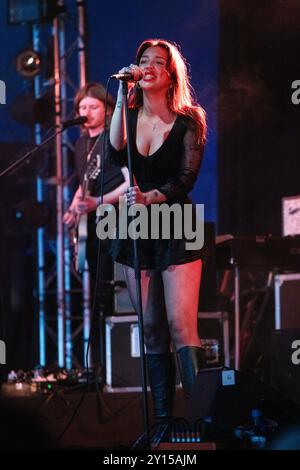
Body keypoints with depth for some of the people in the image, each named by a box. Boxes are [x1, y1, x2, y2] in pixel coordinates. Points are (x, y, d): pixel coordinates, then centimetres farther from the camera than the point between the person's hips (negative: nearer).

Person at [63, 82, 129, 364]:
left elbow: (131, 181, -13)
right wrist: (74, 208, 9)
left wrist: (98, 202, -20)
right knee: (96, 296, 9)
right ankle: (98, 362, 13)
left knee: (108, 296, -12)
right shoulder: (81, 144, 17)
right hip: (92, 227, 8)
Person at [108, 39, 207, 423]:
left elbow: (187, 177, -10)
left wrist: (150, 198, -27)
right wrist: (122, 98, -18)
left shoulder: (189, 120, -2)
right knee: (151, 330, 4)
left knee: (181, 326, -15)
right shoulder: (130, 115, 7)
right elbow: (116, 154, -13)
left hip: (176, 227, -4)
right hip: (136, 229, 4)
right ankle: (162, 420, 8)